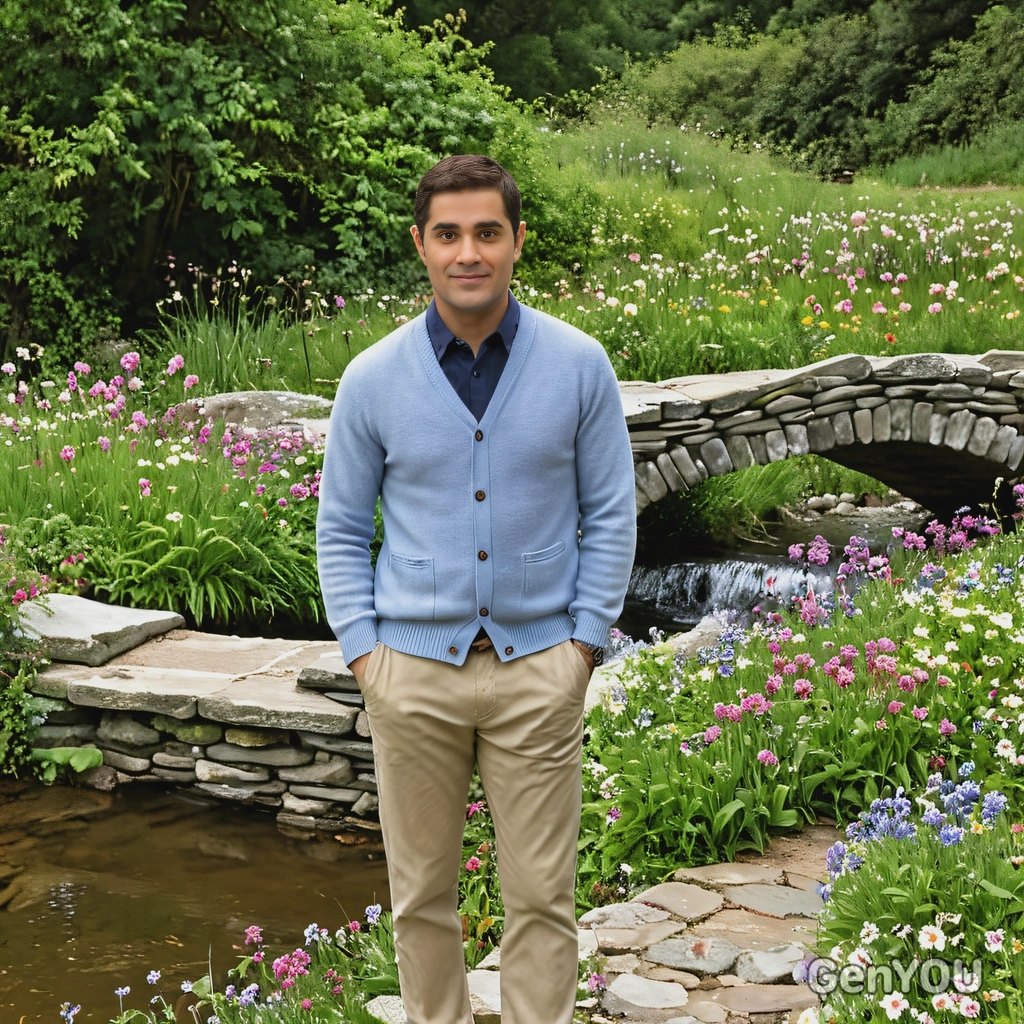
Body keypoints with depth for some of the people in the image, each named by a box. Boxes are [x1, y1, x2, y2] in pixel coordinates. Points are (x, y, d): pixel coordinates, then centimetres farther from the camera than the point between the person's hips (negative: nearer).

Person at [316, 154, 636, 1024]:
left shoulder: (579, 365, -4)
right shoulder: (372, 379, -3)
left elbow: (610, 513, 3)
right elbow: (341, 528, 7)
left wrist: (584, 643, -2)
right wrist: (363, 653, -1)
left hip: (538, 666, -1)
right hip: (415, 667, 1)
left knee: (542, 895, 5)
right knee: (422, 891, 11)